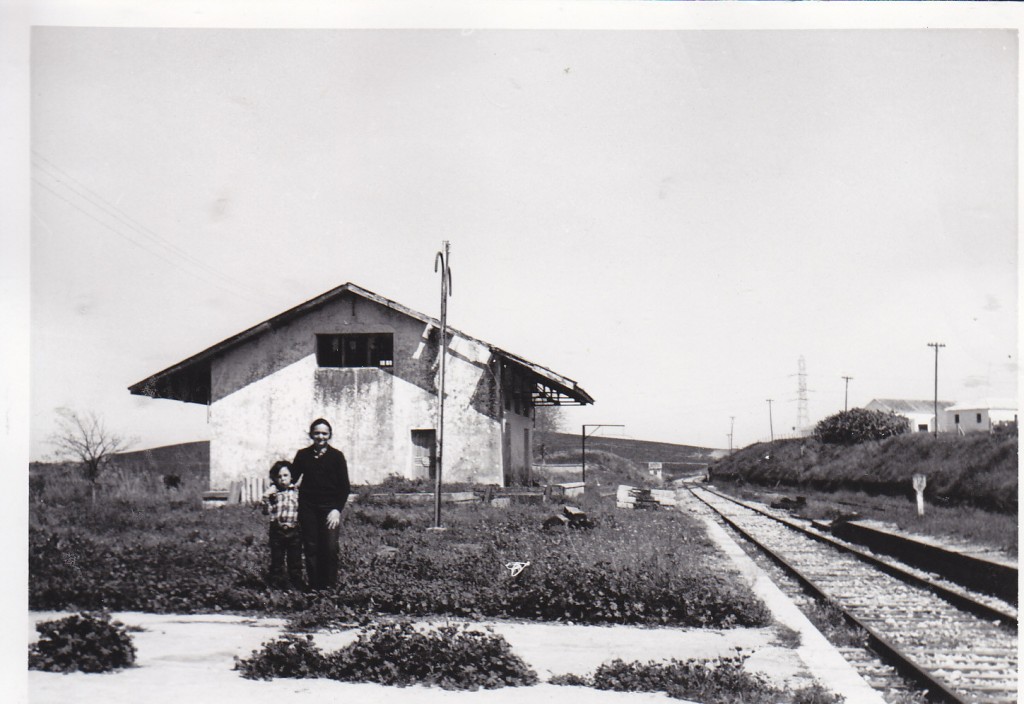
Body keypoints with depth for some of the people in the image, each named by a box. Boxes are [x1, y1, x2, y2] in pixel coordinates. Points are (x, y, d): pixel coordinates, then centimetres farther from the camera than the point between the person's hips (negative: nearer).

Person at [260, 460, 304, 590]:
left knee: (295, 559, 7)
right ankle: (276, 582, 16)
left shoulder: (296, 492, 4)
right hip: (277, 530, 0)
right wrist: (266, 497, -15)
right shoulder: (273, 493, 2)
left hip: (294, 530, 0)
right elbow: (266, 511, -5)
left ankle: (296, 583, 16)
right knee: (277, 559, 7)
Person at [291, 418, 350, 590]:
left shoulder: (336, 456, 4)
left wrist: (337, 509, -8)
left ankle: (330, 587, 0)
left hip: (330, 508, -2)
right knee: (311, 548, 1)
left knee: (330, 548, -9)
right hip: (308, 507, 2)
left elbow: (344, 486, 2)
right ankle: (314, 587, 8)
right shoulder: (303, 455, 10)